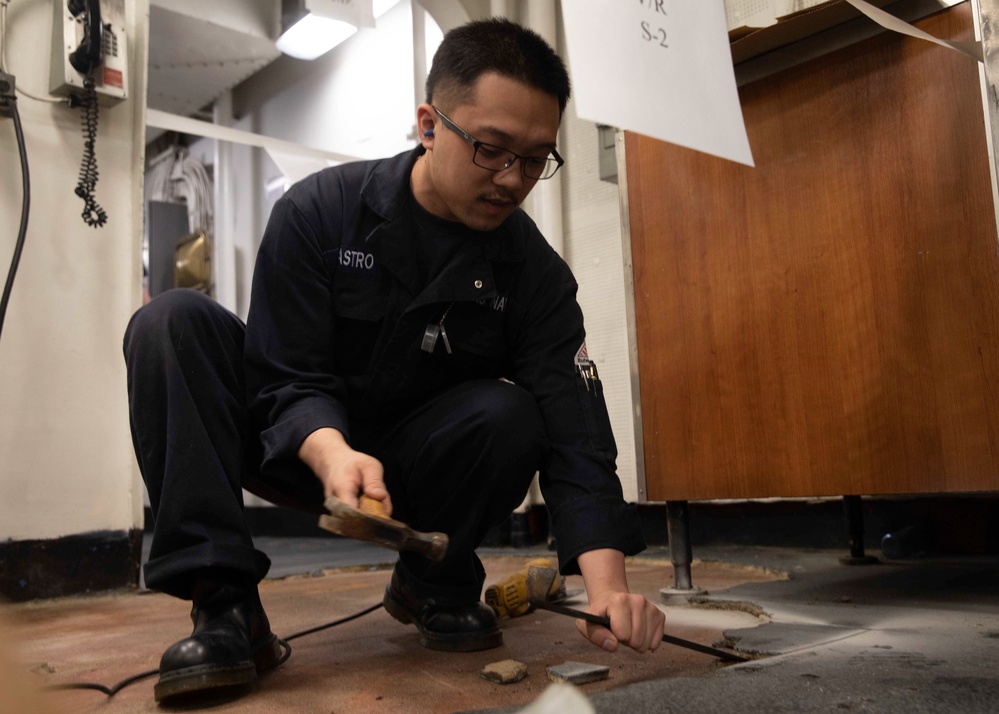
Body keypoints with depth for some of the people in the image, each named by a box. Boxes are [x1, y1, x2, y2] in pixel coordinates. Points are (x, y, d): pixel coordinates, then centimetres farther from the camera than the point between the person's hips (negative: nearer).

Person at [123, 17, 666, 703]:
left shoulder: (537, 275, -12)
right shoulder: (317, 211, -15)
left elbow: (575, 434, -20)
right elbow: (290, 380, -19)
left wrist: (607, 581, -35)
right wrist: (333, 454, -42)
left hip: (410, 466, 1)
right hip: (302, 446, 0)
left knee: (511, 414, -29)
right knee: (173, 322, -23)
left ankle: (433, 584, 0)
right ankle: (223, 605, -26)